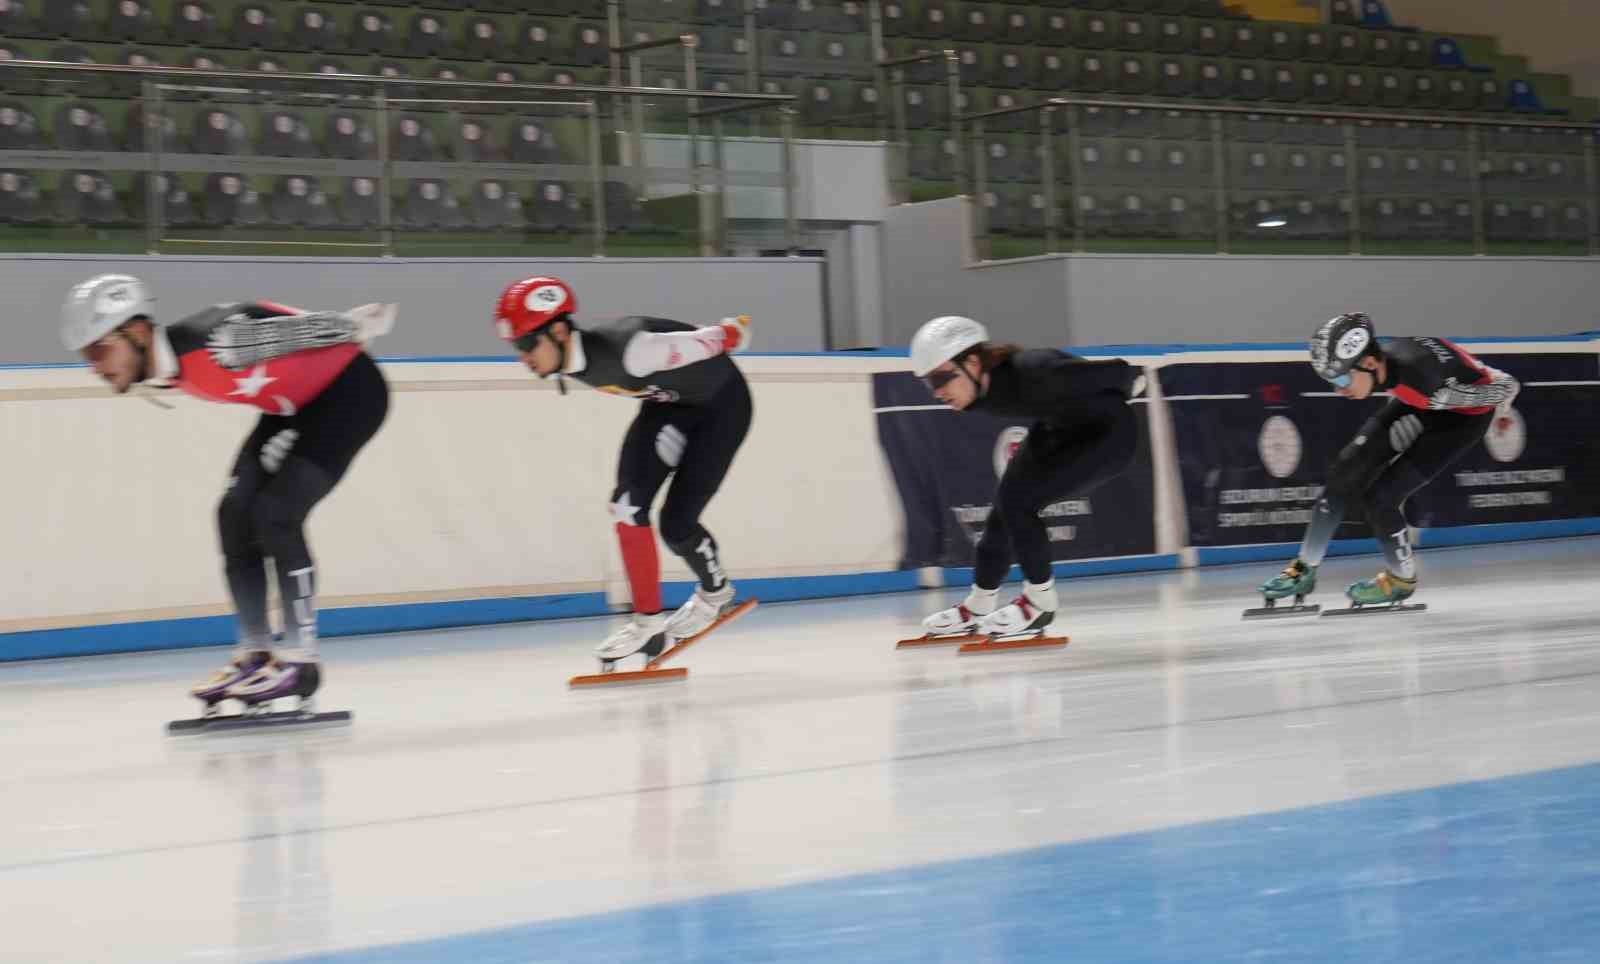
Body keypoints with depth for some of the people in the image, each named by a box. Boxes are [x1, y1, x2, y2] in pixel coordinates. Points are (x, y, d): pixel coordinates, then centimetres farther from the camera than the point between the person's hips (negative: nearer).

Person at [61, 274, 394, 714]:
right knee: (236, 513, 0)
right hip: (297, 402, 9)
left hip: (350, 390, -9)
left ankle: (300, 660, -10)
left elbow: (295, 327, -22)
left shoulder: (212, 344, -34)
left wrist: (359, 323, -9)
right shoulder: (167, 370, -7)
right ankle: (255, 655, 10)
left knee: (275, 514, -18)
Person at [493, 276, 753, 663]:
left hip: (720, 402, -7)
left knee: (676, 523, -9)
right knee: (628, 504, -9)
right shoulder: (571, 359, -14)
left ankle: (715, 594, 22)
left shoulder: (627, 350, -40)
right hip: (667, 403, 7)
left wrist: (733, 331, -4)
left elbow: (708, 341, -25)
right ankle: (649, 621, 2)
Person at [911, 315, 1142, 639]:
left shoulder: (1031, 372, -38)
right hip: (1060, 431, 7)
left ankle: (1040, 601, -4)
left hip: (1109, 435, -7)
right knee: (1004, 513, 7)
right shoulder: (980, 392, -16)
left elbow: (1116, 372, -25)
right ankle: (978, 607, 26)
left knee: (1016, 498, -19)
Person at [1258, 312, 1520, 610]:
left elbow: (1505, 386, -28)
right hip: (1418, 404, 6)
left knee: (1380, 496, -12)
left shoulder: (1417, 368, -40)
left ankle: (1402, 580, 13)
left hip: (1464, 415, -6)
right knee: (1347, 472, -1)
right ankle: (1305, 569, 13)